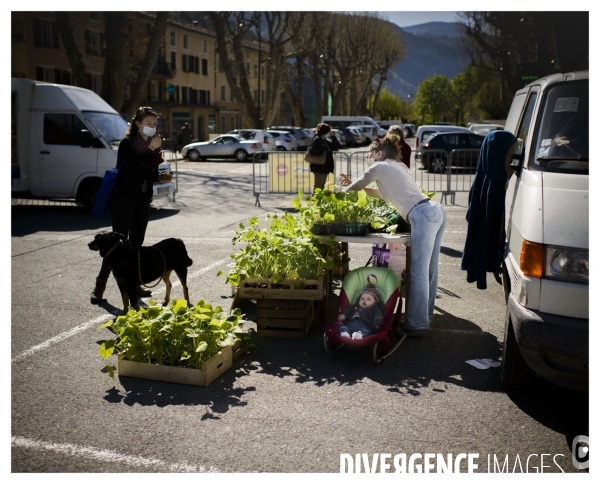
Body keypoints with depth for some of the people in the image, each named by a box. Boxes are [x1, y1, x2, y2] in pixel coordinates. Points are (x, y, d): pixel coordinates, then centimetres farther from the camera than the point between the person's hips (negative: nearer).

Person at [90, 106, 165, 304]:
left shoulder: (151, 144, 11)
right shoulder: (127, 143, -9)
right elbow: (132, 169, -23)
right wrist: (151, 149, -23)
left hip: (143, 200, 7)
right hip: (124, 199, -7)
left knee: (136, 242, 10)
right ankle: (100, 284, -3)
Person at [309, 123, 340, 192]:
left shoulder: (326, 141, 14)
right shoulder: (317, 140, -12)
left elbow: (336, 147, 11)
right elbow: (313, 151, -25)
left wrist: (333, 137, 2)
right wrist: (324, 148, -21)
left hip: (325, 167, 9)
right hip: (319, 167, -9)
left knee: (321, 187, 14)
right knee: (317, 187, -7)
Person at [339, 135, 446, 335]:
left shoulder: (379, 167, 3)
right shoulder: (399, 166, 27)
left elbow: (353, 188, 14)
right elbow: (384, 193, 37)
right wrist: (355, 186, 36)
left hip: (423, 215, -9)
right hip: (436, 210, 9)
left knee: (419, 272, -6)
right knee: (429, 269, 15)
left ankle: (417, 323, -3)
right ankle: (426, 314, 24)